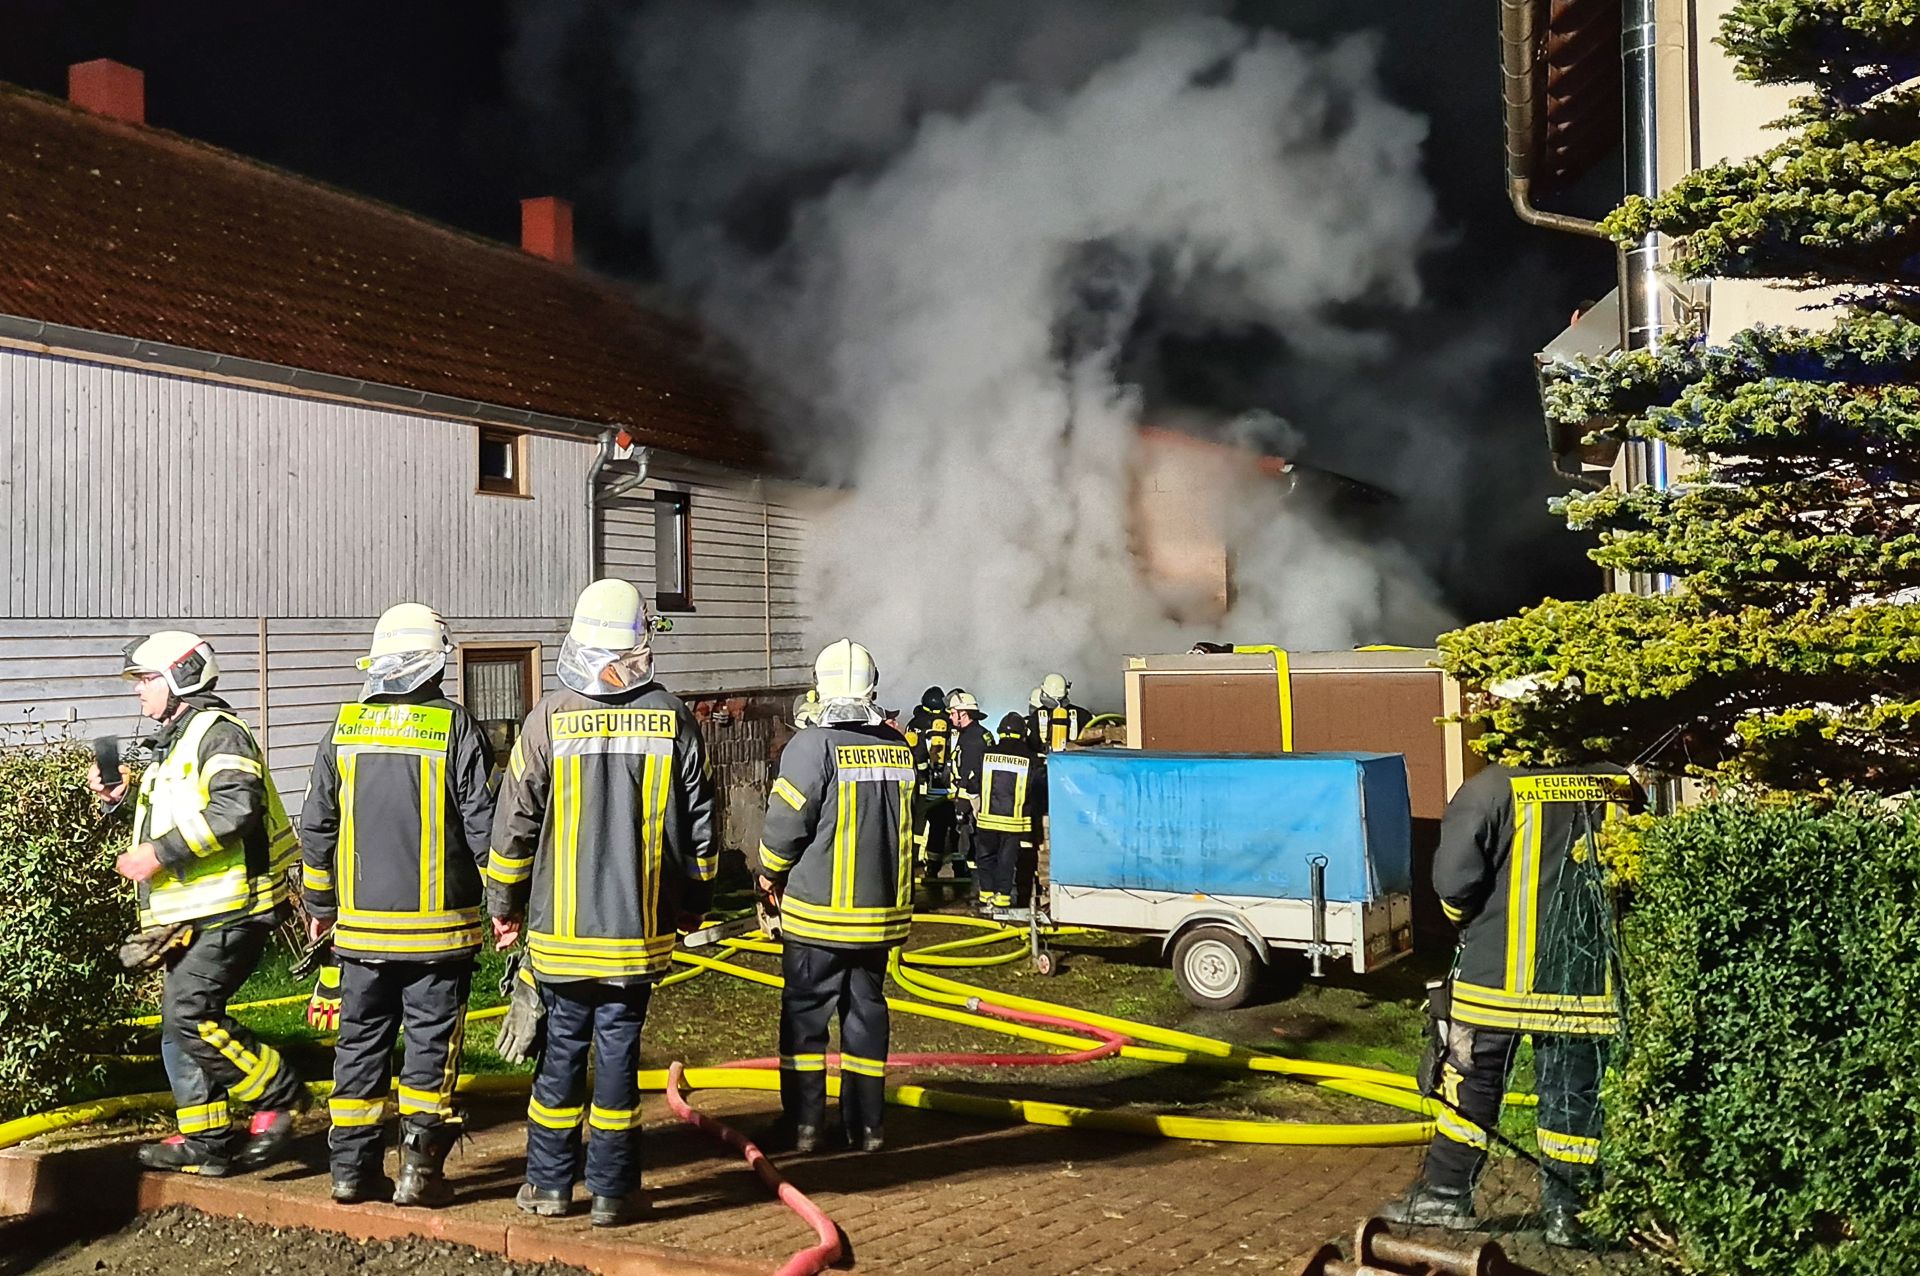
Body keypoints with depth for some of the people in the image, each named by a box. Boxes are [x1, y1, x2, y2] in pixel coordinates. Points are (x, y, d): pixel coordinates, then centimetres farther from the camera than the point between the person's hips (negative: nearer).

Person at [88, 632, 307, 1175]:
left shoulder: (217, 731, -10)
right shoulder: (175, 744, 24)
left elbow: (235, 808, -25)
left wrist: (161, 853, -23)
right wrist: (123, 795, 16)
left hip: (229, 910, -11)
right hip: (195, 914, 11)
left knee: (190, 1014, -18)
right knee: (180, 1021, 10)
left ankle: (280, 1095, -4)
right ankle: (207, 1140, 19)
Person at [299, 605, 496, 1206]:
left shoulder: (344, 728, 4)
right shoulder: (456, 728, -8)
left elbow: (316, 825, 10)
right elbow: (482, 824, -8)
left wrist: (318, 903, 21)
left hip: (361, 925, 3)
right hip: (439, 924, -3)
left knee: (361, 1042, 13)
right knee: (431, 1042, 5)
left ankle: (351, 1168, 18)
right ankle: (418, 1169, 5)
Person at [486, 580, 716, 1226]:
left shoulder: (550, 716, -7)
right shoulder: (672, 717, -3)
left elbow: (515, 821, -3)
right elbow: (699, 823, 3)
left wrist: (505, 905, 10)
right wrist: (692, 904, 16)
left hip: (560, 928, 0)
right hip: (639, 927, 1)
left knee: (563, 1045, 11)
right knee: (619, 1049, 8)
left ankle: (550, 1182, 21)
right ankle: (611, 1191, 14)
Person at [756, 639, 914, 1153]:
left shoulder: (812, 746, -15)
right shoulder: (899, 749, 3)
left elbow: (784, 825, -12)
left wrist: (770, 873, 6)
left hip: (818, 913, -5)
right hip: (883, 911, 5)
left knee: (804, 1013, 7)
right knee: (867, 1011, 13)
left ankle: (804, 1123, 11)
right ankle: (867, 1125, 17)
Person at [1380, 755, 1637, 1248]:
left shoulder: (1492, 788, -12)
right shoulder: (1621, 790, 1)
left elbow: (1453, 880, -15)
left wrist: (1472, 920, 6)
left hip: (1499, 973, -3)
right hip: (1587, 980, 3)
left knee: (1473, 1082, 10)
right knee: (1573, 1095, 12)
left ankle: (1446, 1194, 19)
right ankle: (1565, 1209, 18)